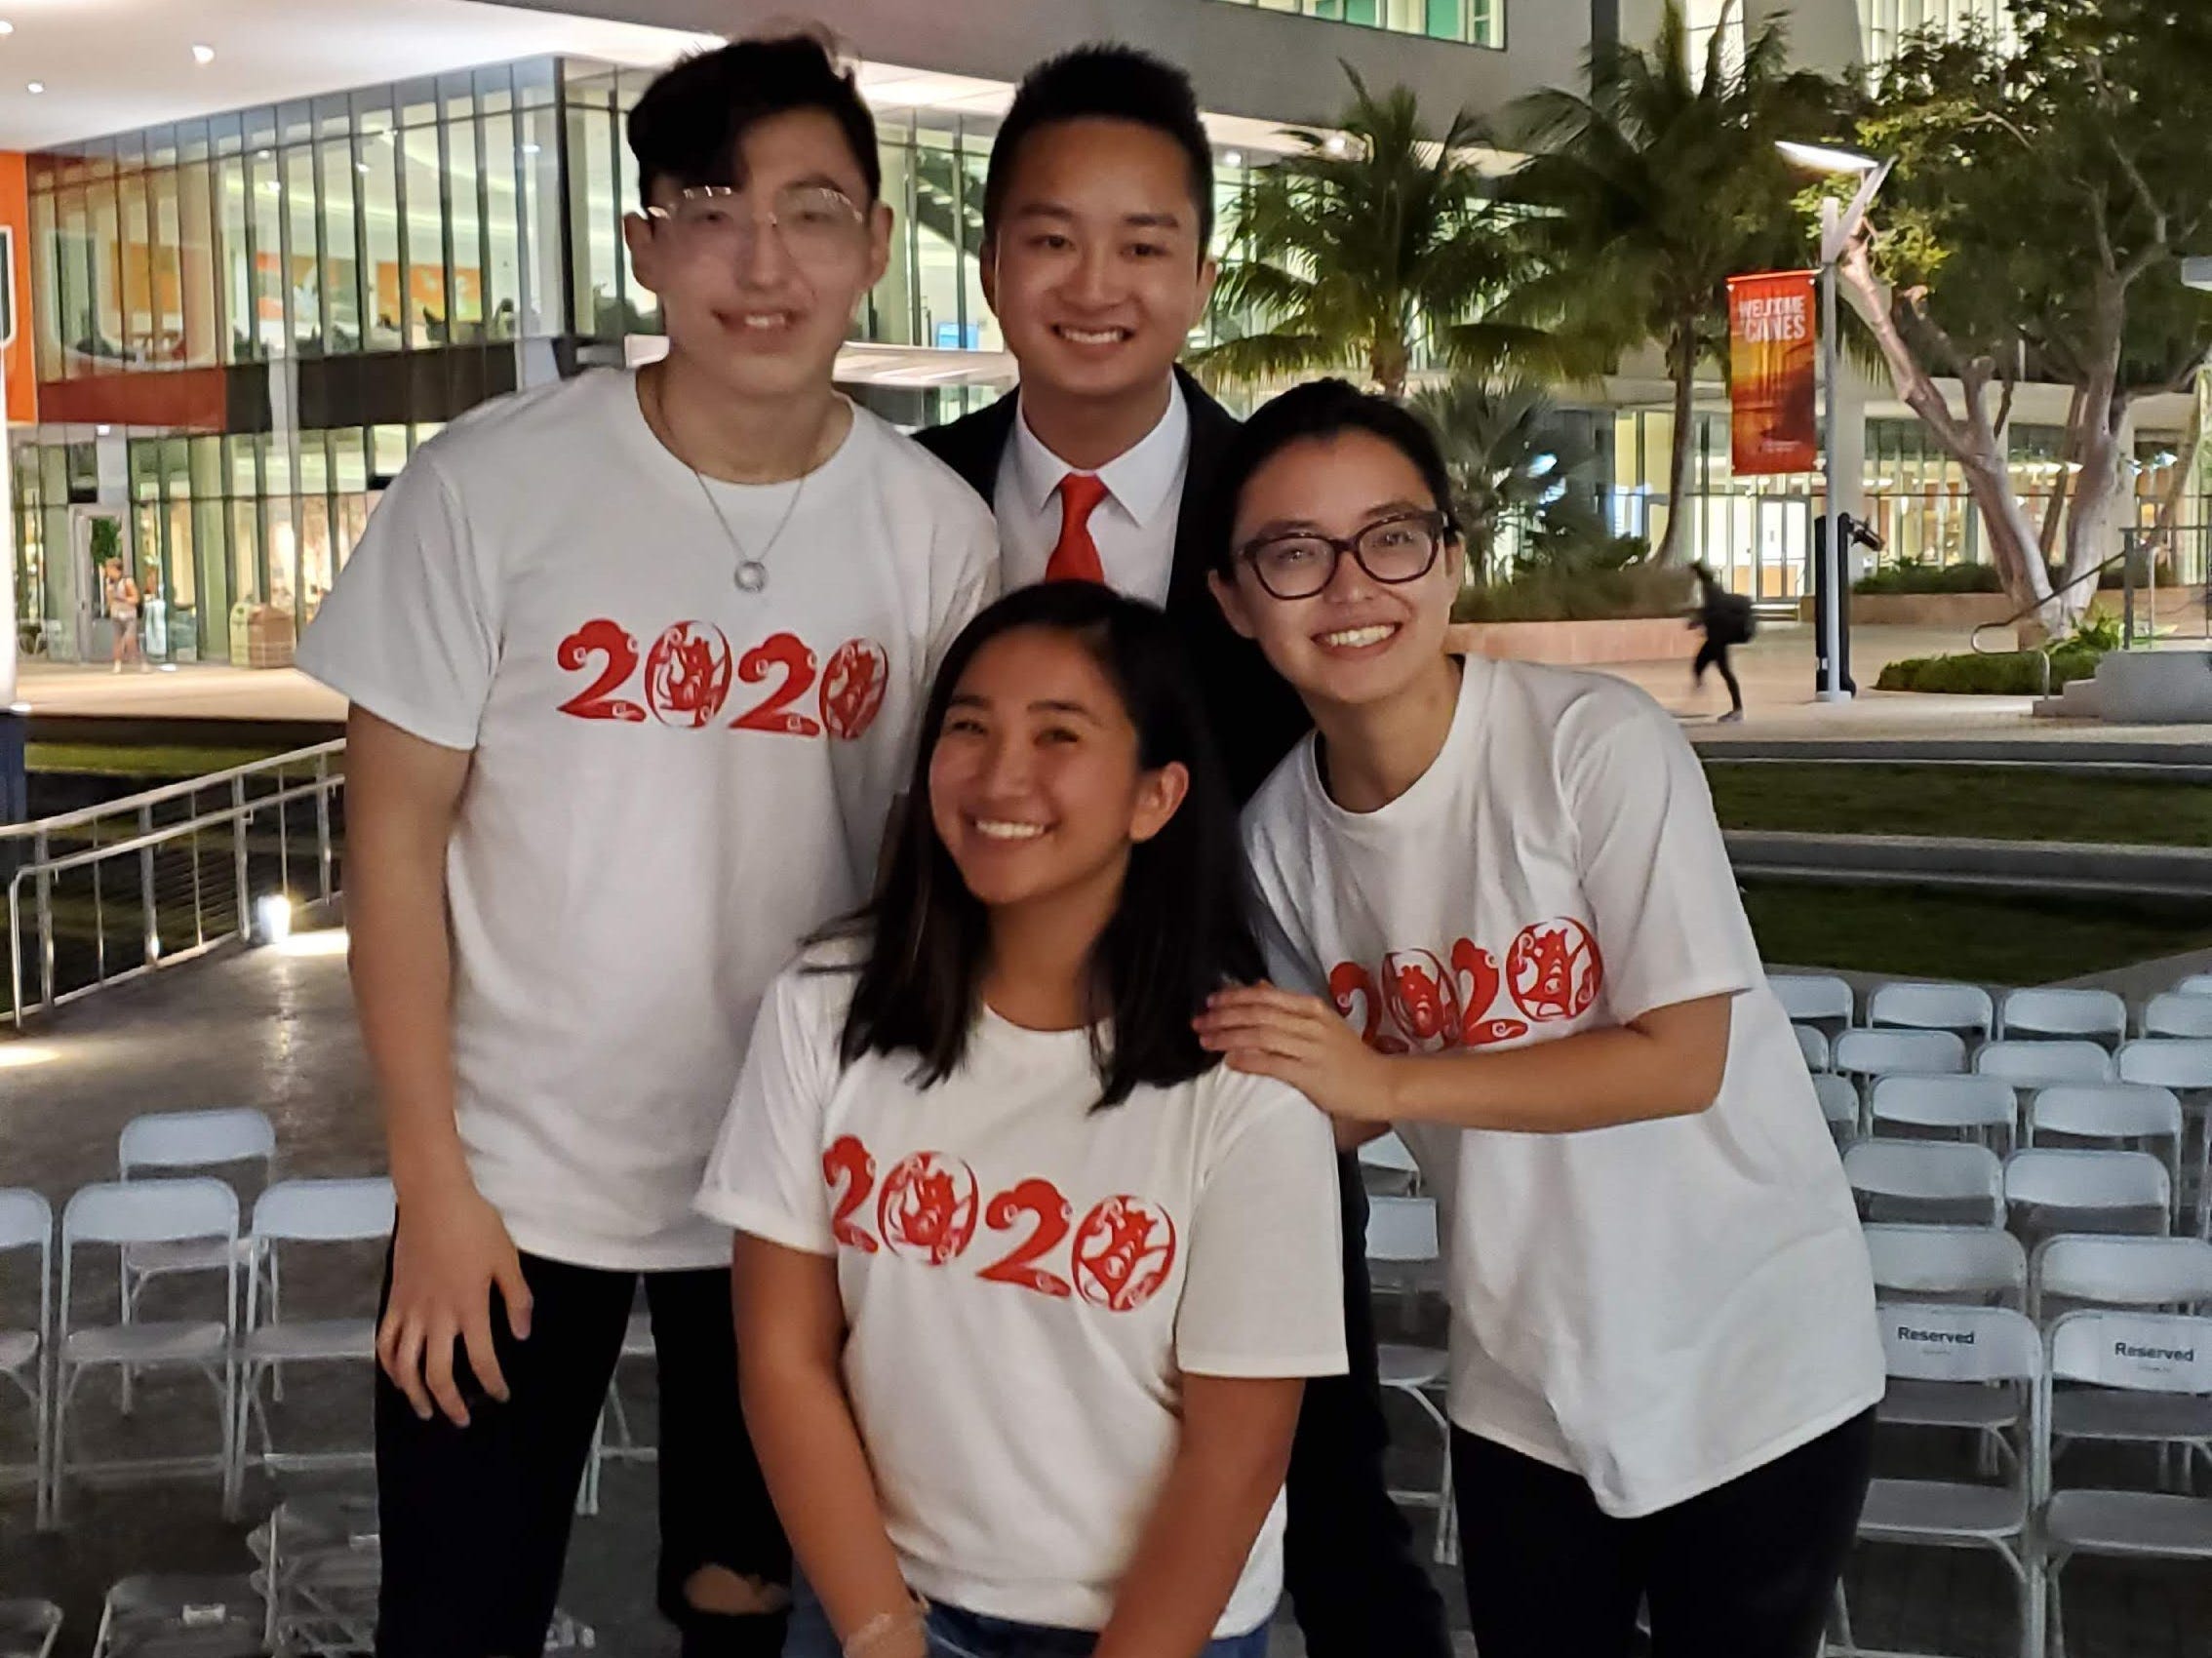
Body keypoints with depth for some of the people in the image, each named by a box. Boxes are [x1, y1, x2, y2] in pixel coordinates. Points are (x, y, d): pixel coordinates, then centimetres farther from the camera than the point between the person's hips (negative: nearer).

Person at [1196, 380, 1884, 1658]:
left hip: (1756, 1365, -4)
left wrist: (1388, 1078, -25)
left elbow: (1681, 1060, -22)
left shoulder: (1600, 743, -21)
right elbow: (1349, 1100, 5)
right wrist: (1246, 1082, -15)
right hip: (1525, 1382, 4)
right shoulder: (1280, 832, -6)